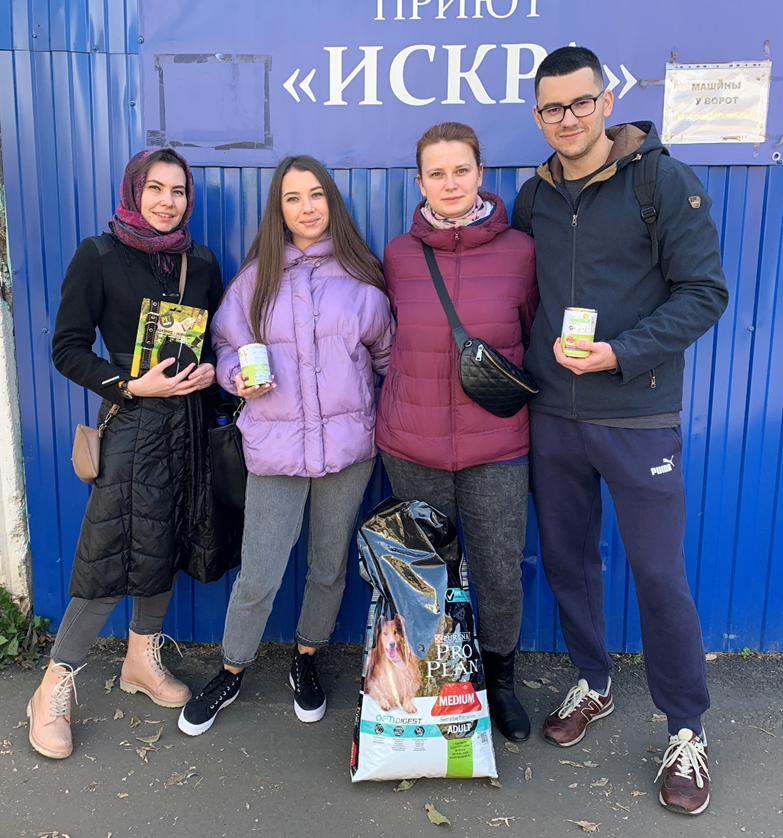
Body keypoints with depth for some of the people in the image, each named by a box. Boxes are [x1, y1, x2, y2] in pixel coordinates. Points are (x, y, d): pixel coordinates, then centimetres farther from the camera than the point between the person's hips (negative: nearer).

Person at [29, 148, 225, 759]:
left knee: (166, 546, 12)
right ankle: (55, 687, 14)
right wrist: (132, 385, -15)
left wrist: (210, 369, -4)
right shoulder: (99, 256, -3)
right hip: (131, 423, -5)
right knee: (111, 557, -5)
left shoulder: (202, 262, 10)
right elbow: (68, 347, -5)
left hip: (189, 420, 5)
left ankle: (143, 658, 33)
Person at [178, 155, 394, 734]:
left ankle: (307, 660, 37)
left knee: (330, 565, 14)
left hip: (348, 441, 1)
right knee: (258, 577, 1)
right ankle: (232, 672, 26)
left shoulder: (361, 274, 4)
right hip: (275, 444, -1)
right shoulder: (259, 274, 4)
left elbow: (387, 351, 12)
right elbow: (228, 346, 11)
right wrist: (242, 377, -10)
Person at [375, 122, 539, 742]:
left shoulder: (519, 250, -2)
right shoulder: (399, 255, 3)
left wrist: (509, 388, 3)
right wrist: (407, 403, 12)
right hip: (411, 444, 1)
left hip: (496, 444, -1)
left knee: (501, 575, 7)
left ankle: (499, 680, 34)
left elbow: (535, 337, 9)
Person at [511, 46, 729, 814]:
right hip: (550, 416, 5)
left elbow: (705, 292, -9)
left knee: (659, 573, 3)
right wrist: (528, 363, 2)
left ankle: (686, 731, 23)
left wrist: (619, 354, -18)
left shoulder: (665, 181, -5)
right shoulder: (534, 197, 8)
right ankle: (592, 685, 37)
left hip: (638, 418, -4)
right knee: (567, 558, 14)